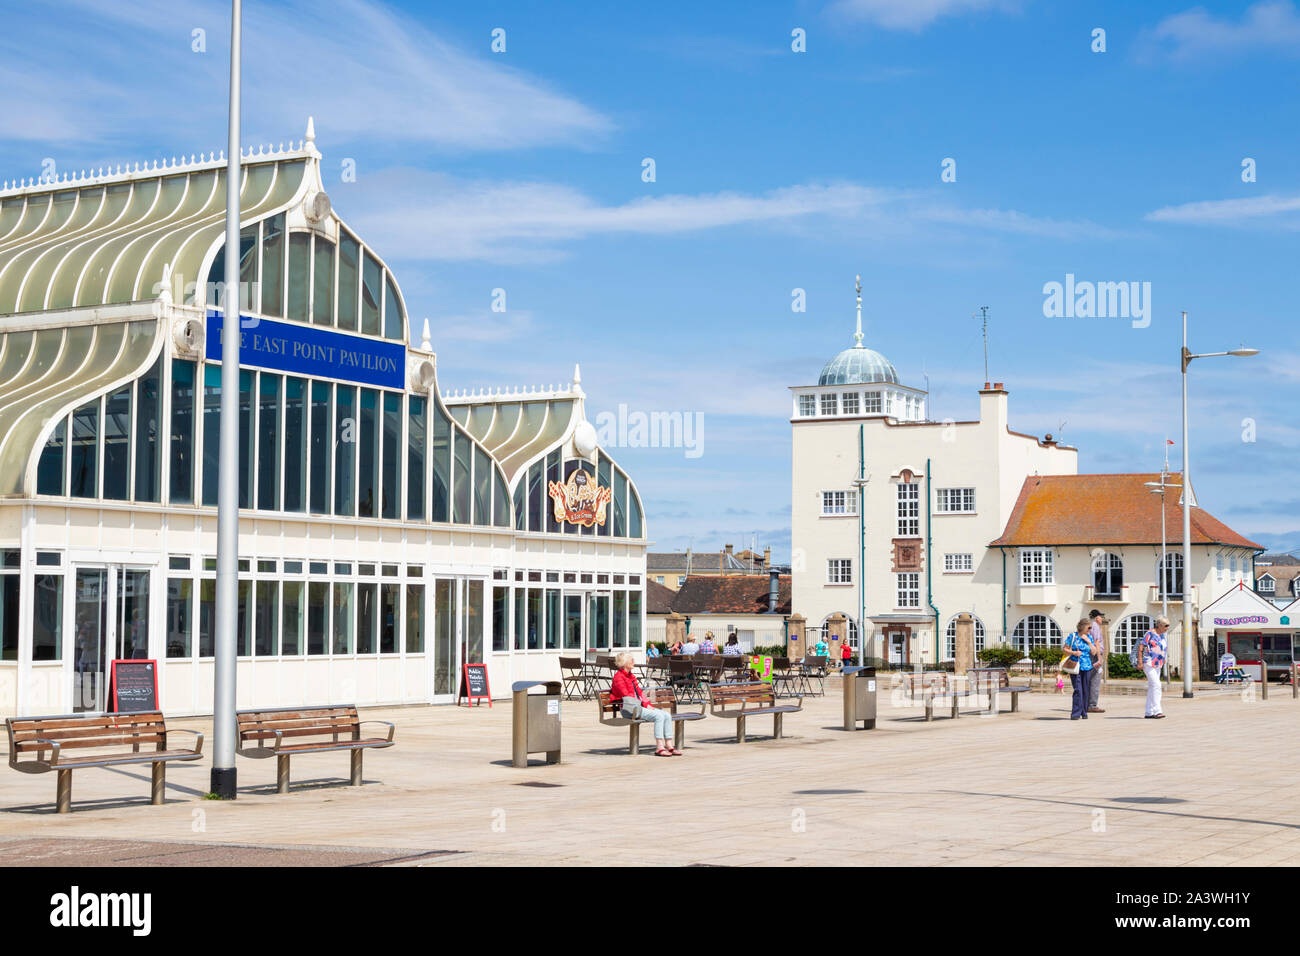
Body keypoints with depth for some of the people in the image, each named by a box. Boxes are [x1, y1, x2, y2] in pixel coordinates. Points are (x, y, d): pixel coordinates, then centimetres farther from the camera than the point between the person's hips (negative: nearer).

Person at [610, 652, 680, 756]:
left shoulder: (631, 676, 21)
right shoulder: (619, 676, -7)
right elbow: (626, 696, -13)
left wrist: (648, 704, 4)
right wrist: (644, 705, -13)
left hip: (639, 706, 9)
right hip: (629, 708, -9)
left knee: (667, 715, -7)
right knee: (659, 716, -26)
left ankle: (669, 746, -7)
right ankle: (659, 748, -27)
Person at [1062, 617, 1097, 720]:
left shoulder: (1089, 637, 11)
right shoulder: (1073, 636, 0)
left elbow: (1094, 652, 10)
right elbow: (1064, 649, 1)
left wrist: (1089, 642, -2)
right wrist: (1073, 652, -15)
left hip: (1087, 667, 4)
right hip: (1075, 667, -4)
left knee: (1085, 690, 4)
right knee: (1078, 690, -12)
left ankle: (1084, 712, 15)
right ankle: (1075, 713, -11)